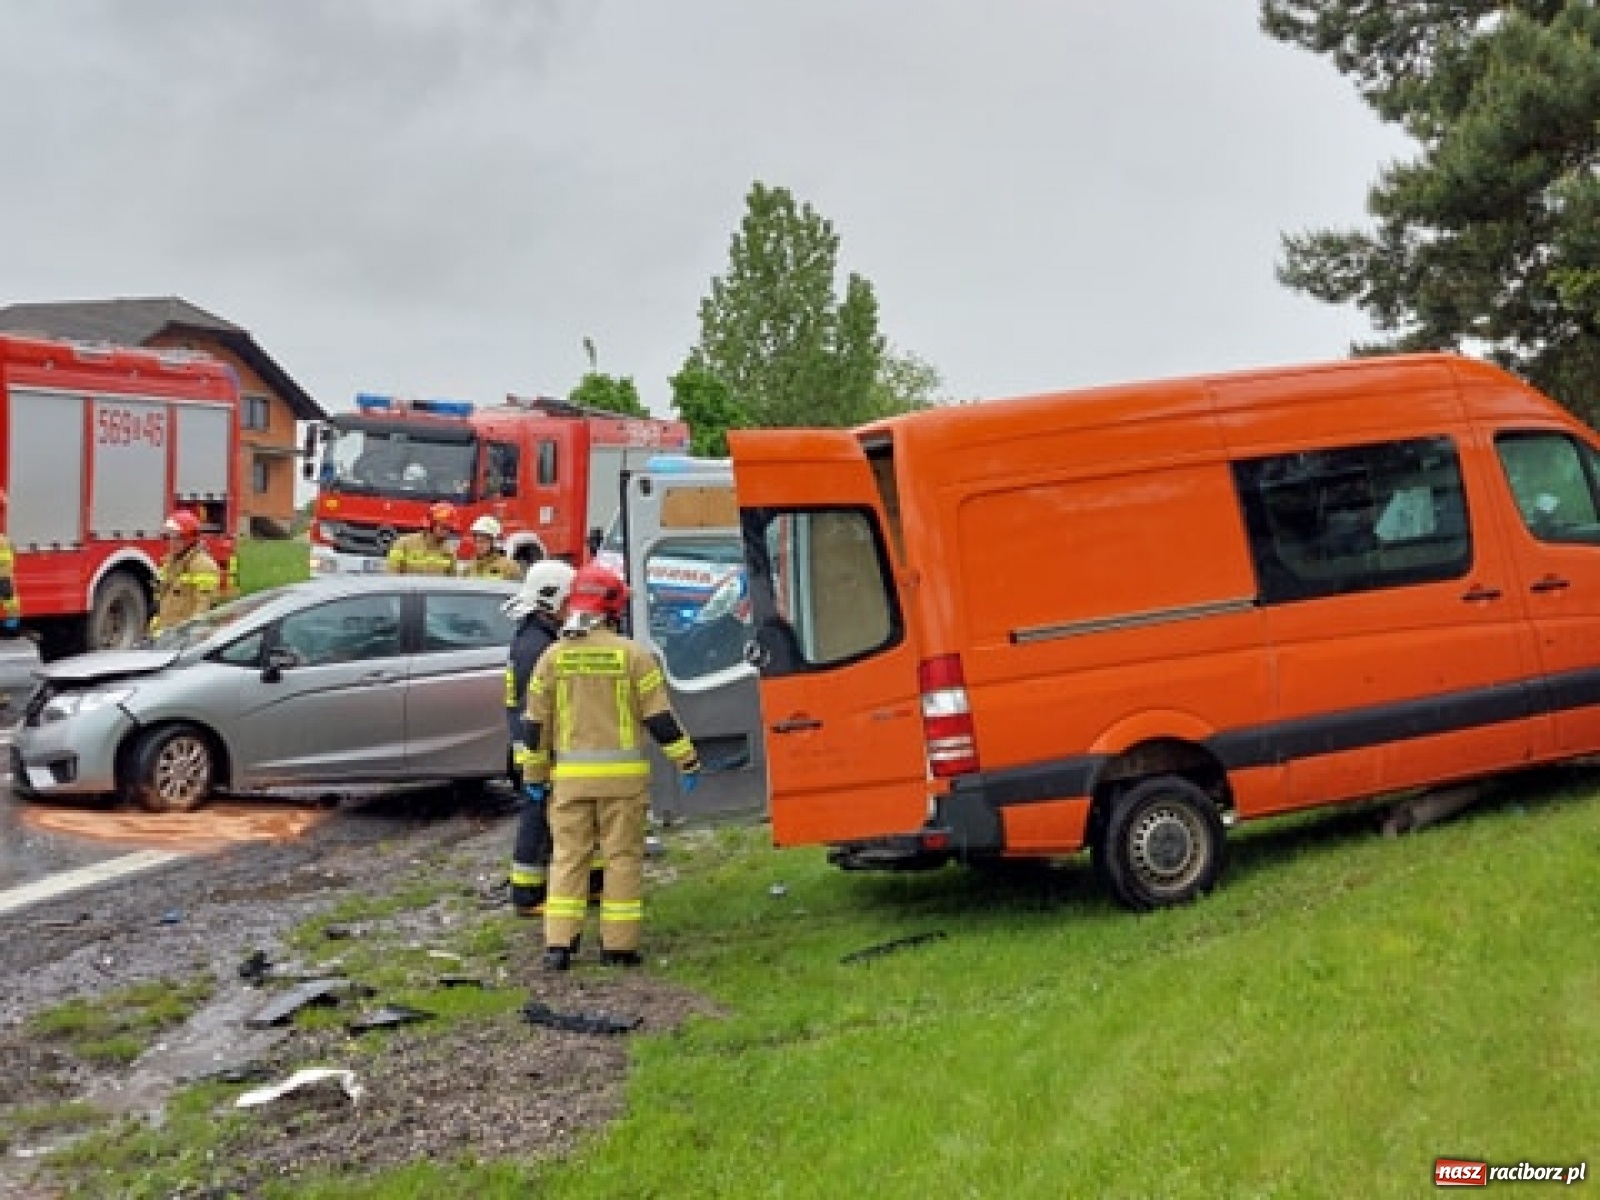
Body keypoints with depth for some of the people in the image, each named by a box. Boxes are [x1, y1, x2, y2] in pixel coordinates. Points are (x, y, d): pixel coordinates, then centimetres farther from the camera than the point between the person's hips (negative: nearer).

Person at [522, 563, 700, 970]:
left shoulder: (553, 656, 3)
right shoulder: (632, 655, -5)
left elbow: (536, 723, 6)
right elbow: (660, 717, -5)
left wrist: (534, 774, 17)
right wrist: (688, 762, 4)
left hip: (570, 775, 2)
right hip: (622, 773, -2)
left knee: (568, 856, 8)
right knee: (622, 856, 6)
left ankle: (558, 943, 2)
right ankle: (618, 945, 8)